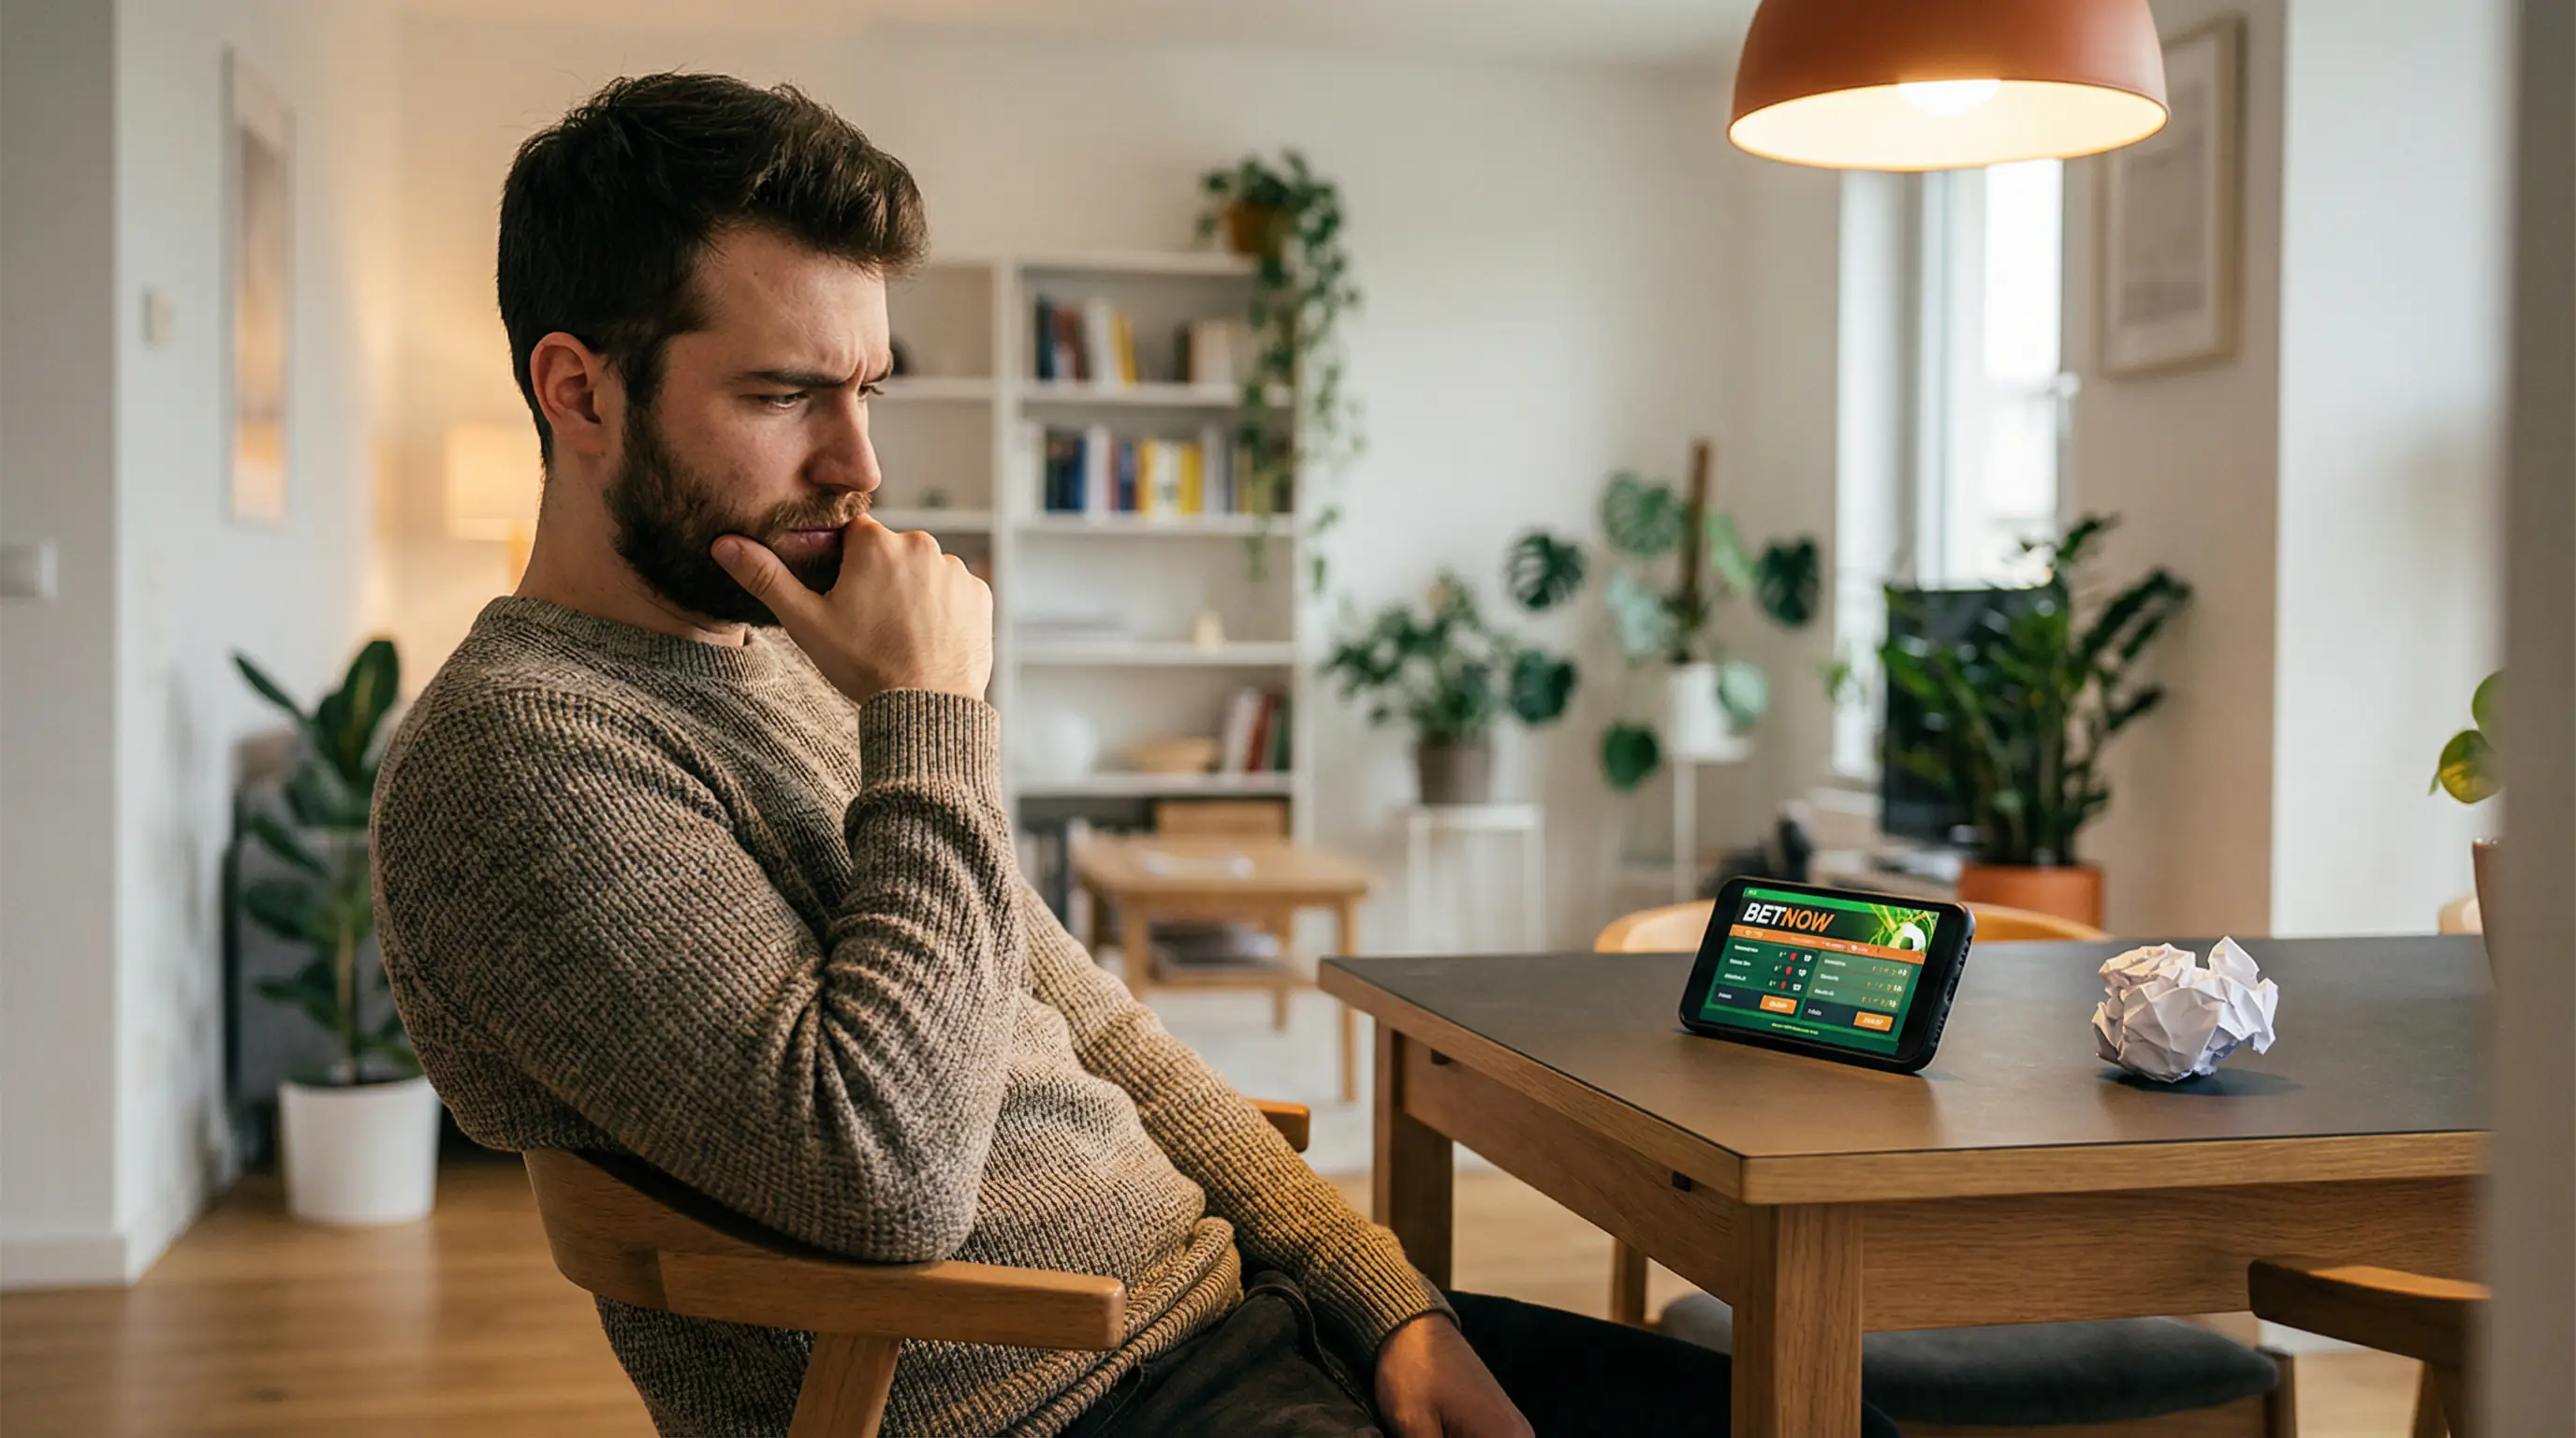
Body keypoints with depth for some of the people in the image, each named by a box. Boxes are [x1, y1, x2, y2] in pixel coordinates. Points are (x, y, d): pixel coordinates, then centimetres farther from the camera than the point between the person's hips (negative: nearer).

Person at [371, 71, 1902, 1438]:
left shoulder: (793, 664, 15)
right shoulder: (511, 747, -14)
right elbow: (885, 1176, -25)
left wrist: (1383, 1288, 6)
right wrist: (933, 720, -16)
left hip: (1230, 1298, 9)